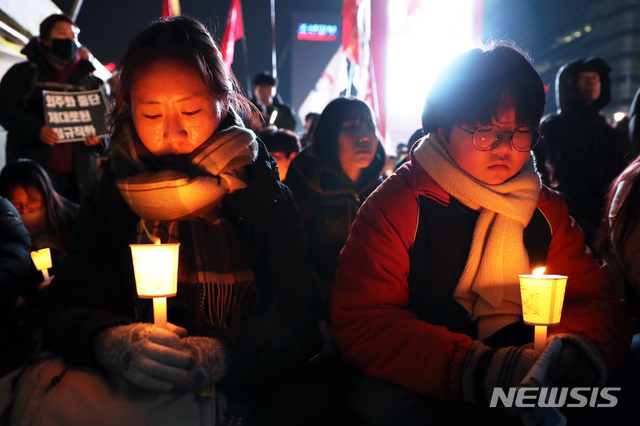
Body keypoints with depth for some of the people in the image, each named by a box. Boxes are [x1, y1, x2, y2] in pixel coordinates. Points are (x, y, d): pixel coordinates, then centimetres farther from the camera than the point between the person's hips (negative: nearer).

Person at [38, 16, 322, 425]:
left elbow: (297, 315, -8)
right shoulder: (112, 199, 6)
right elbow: (67, 308, -3)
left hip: (243, 392, -1)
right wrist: (109, 342, -28)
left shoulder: (261, 192, 0)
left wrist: (225, 353, -30)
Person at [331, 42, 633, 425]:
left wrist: (580, 346, -18)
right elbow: (361, 319, -18)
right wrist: (476, 368, -31)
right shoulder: (397, 204, -9)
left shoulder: (547, 209, 8)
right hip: (426, 392, -3)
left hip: (530, 389, 4)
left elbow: (594, 300, 8)